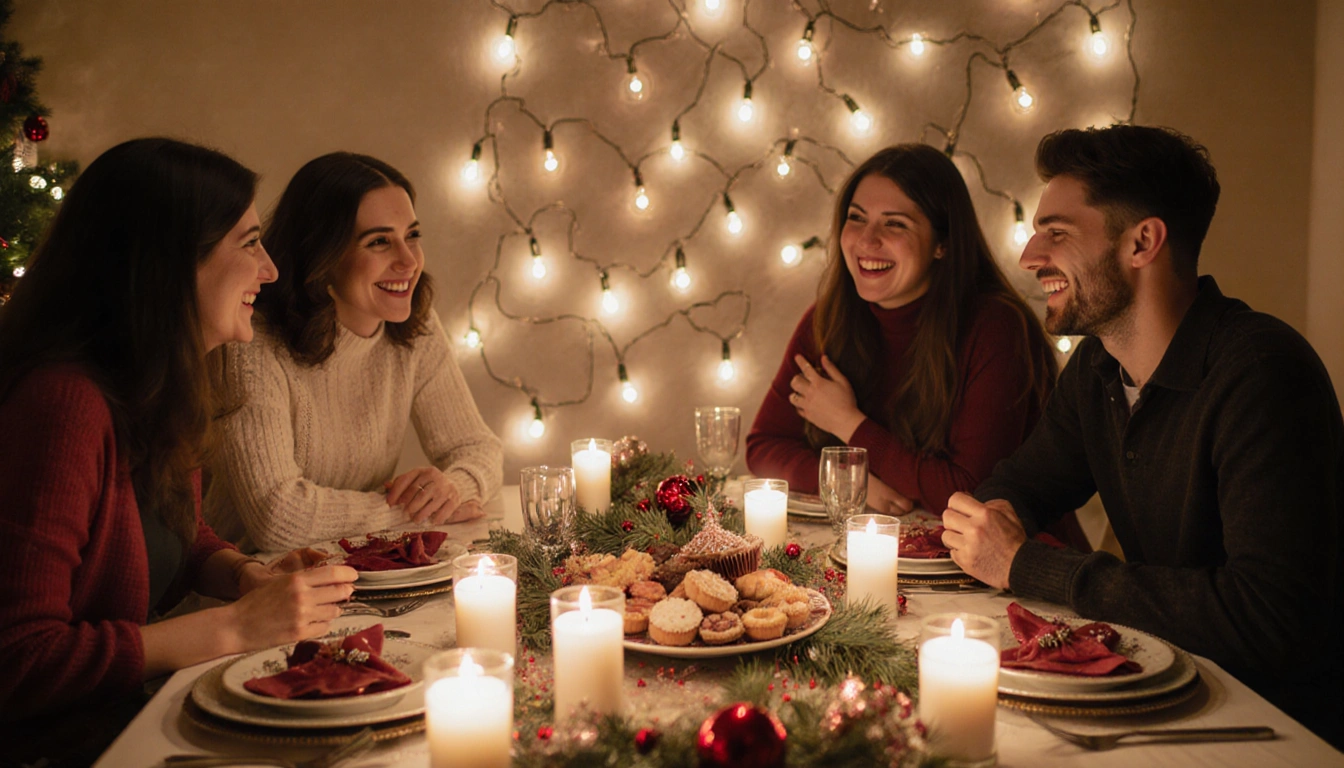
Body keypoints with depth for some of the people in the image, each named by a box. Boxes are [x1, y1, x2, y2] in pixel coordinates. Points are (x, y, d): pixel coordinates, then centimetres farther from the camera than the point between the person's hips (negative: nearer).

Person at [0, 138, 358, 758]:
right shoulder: (63, 403, -25)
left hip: (139, 709, 9)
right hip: (53, 739, -8)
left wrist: (248, 577, -1)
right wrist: (235, 627, -23)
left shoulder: (159, 389, 5)